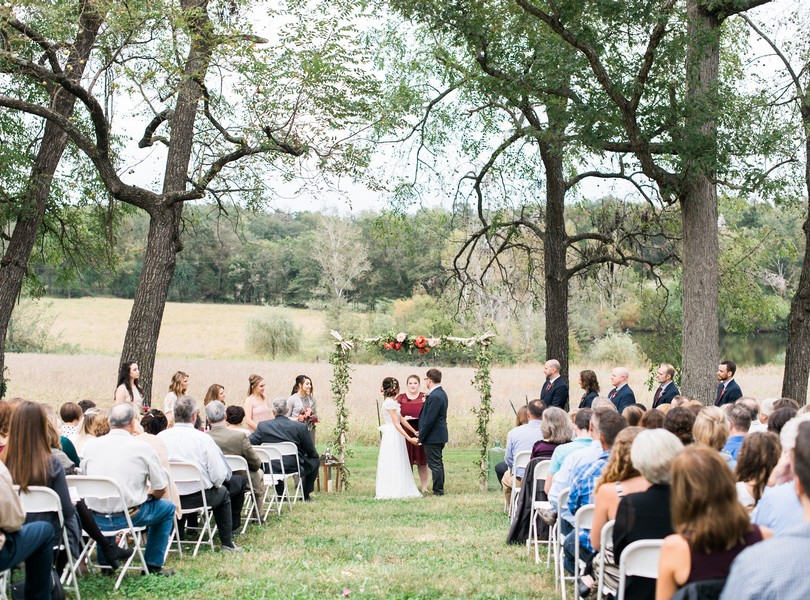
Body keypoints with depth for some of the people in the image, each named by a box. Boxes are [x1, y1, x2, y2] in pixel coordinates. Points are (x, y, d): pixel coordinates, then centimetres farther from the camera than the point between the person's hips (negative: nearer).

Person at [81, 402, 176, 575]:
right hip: (128, 516, -4)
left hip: (95, 520, 4)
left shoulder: (91, 445, 1)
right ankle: (153, 565, 23)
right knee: (167, 508, 22)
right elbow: (161, 489, -3)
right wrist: (149, 494, 22)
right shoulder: (142, 447, -8)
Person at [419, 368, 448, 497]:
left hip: (433, 437, -10)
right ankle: (440, 489, 24)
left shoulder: (434, 397, -22)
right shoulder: (441, 393, 10)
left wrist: (421, 437, -16)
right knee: (438, 463, 16)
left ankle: (438, 491, 2)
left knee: (435, 464, -3)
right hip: (440, 435, 10)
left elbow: (429, 420, -22)